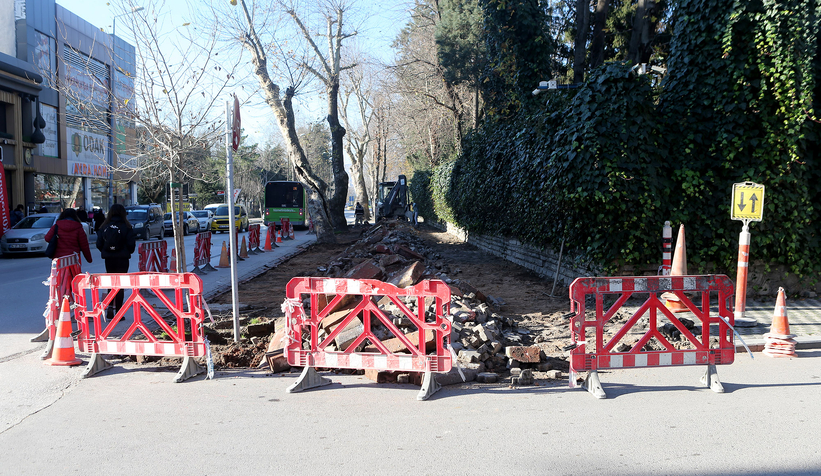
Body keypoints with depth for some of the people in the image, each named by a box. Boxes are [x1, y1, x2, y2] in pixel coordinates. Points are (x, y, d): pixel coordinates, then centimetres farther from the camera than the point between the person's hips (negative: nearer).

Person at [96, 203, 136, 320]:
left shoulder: (104, 227, 1)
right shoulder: (126, 227, -8)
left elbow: (99, 244, 2)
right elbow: (131, 244, -8)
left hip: (108, 259, 3)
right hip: (122, 259, -3)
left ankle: (110, 306, 3)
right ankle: (118, 312, 2)